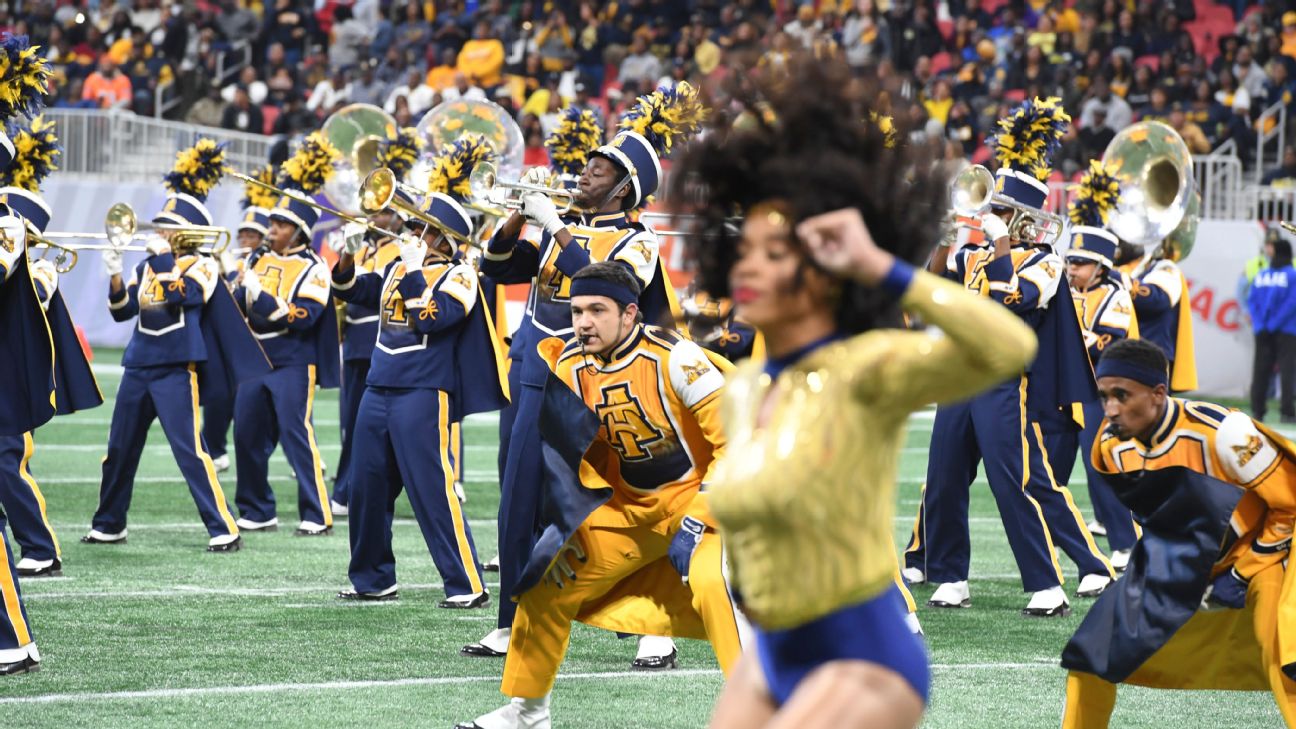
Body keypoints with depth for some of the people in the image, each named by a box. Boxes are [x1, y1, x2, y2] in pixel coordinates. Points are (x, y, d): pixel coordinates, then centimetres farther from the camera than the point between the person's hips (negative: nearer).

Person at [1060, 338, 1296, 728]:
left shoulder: (1219, 433, -29)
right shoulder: (1111, 445, -10)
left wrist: (1241, 576, -16)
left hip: (1256, 550, -6)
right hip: (1179, 564, 6)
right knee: (1094, 652, 0)